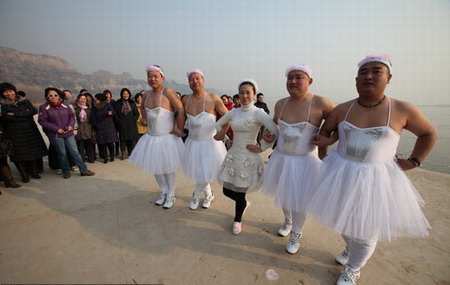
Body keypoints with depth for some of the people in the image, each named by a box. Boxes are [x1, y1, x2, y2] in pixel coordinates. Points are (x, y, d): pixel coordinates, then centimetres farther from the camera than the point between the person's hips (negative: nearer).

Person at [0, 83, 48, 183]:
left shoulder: (24, 101, 8)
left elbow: (34, 111, -7)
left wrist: (16, 114, -10)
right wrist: (25, 115, -12)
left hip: (30, 130, 2)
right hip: (14, 133, -1)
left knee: (33, 151, 4)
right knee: (19, 154, -1)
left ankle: (33, 172, 17)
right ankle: (24, 175, 8)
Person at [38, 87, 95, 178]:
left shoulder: (65, 105, 3)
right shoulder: (44, 107, -4)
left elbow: (72, 115, 10)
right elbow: (42, 121, -6)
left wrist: (71, 125, -8)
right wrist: (56, 129, -13)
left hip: (69, 133, 2)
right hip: (56, 135, -2)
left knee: (75, 151, 5)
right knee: (62, 153, 8)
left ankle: (84, 170, 11)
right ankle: (66, 171, 24)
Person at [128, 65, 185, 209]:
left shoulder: (168, 92, -14)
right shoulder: (146, 95, 6)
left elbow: (181, 110, -19)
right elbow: (142, 108, 25)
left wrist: (179, 129, -16)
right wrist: (149, 119, 14)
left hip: (167, 138, -6)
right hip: (151, 137, 6)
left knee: (168, 168, 7)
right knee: (155, 167, 15)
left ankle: (171, 195, 28)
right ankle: (163, 192, 37)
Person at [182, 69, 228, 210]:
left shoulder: (213, 98, -13)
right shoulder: (186, 100, -2)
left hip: (210, 142, -4)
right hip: (193, 141, 4)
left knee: (207, 172, 1)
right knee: (198, 173, 14)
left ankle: (196, 195, 31)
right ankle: (209, 195, 41)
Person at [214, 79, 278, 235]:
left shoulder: (258, 113, -12)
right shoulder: (233, 112, 3)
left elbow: (275, 133, -20)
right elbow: (218, 124, 20)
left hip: (249, 158, -5)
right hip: (233, 155, 5)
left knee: (240, 193, 6)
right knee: (227, 191, 11)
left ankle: (237, 220, 37)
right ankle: (244, 204, 46)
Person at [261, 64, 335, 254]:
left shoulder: (320, 103, -15)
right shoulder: (280, 103, -1)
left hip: (304, 161, -4)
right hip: (281, 158, 5)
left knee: (298, 202, 9)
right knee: (284, 196, 22)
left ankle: (296, 234, 38)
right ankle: (288, 222, 52)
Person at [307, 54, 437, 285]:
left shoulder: (402, 110, -8)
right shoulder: (342, 109, -4)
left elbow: (429, 133, 9)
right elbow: (325, 131, 11)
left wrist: (414, 161, 4)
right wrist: (326, 140, -9)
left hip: (376, 180, -2)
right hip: (342, 175, 3)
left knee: (366, 229, 11)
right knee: (344, 219, 20)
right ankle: (350, 248, 53)